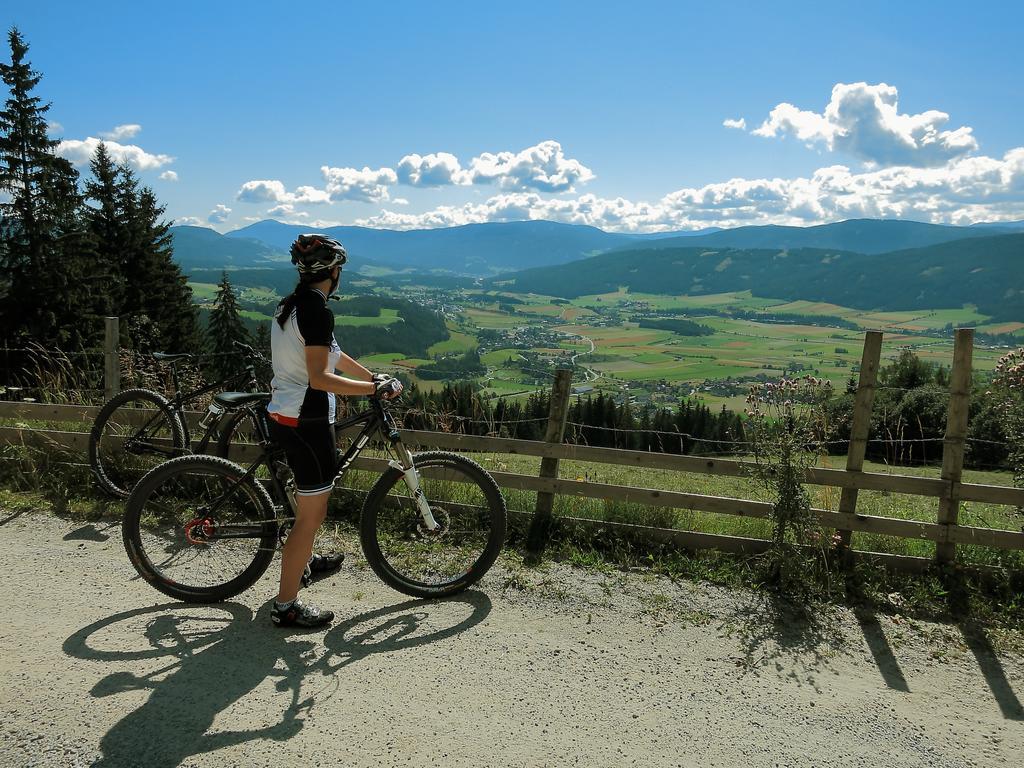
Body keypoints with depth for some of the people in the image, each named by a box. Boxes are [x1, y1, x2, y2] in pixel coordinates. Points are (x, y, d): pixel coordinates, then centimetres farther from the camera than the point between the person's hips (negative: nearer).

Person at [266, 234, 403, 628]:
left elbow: (331, 355, 17)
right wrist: (375, 389, -20)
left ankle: (304, 562, 50)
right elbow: (320, 378, -25)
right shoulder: (317, 311, -20)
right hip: (307, 422, -10)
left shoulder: (289, 305, 10)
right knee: (312, 514, 1)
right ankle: (286, 606, 11)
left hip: (282, 415, 10)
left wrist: (372, 375, 19)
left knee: (309, 499, 29)